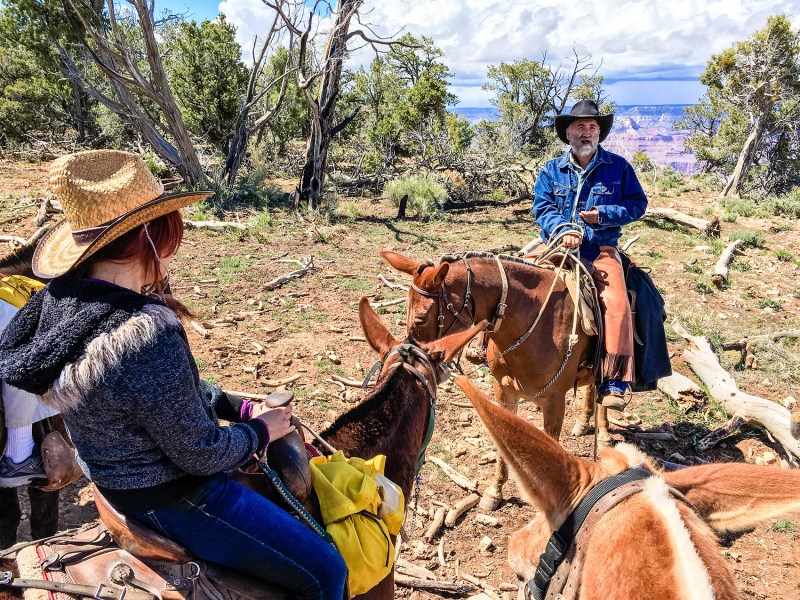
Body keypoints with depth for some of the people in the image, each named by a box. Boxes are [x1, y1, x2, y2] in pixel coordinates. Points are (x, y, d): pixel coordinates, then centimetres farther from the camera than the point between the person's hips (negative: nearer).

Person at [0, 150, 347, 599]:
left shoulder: (59, 295, -7)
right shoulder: (149, 337, -36)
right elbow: (202, 455, -23)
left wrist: (239, 409, 4)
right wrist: (261, 430, -5)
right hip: (171, 499, -9)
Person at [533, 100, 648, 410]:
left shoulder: (618, 167, 9)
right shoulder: (552, 170, 11)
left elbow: (637, 203, 8)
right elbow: (542, 207, 4)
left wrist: (603, 215, -10)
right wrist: (562, 229, -17)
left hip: (601, 251, -1)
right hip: (558, 247, 2)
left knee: (616, 302, -25)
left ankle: (616, 381, -18)